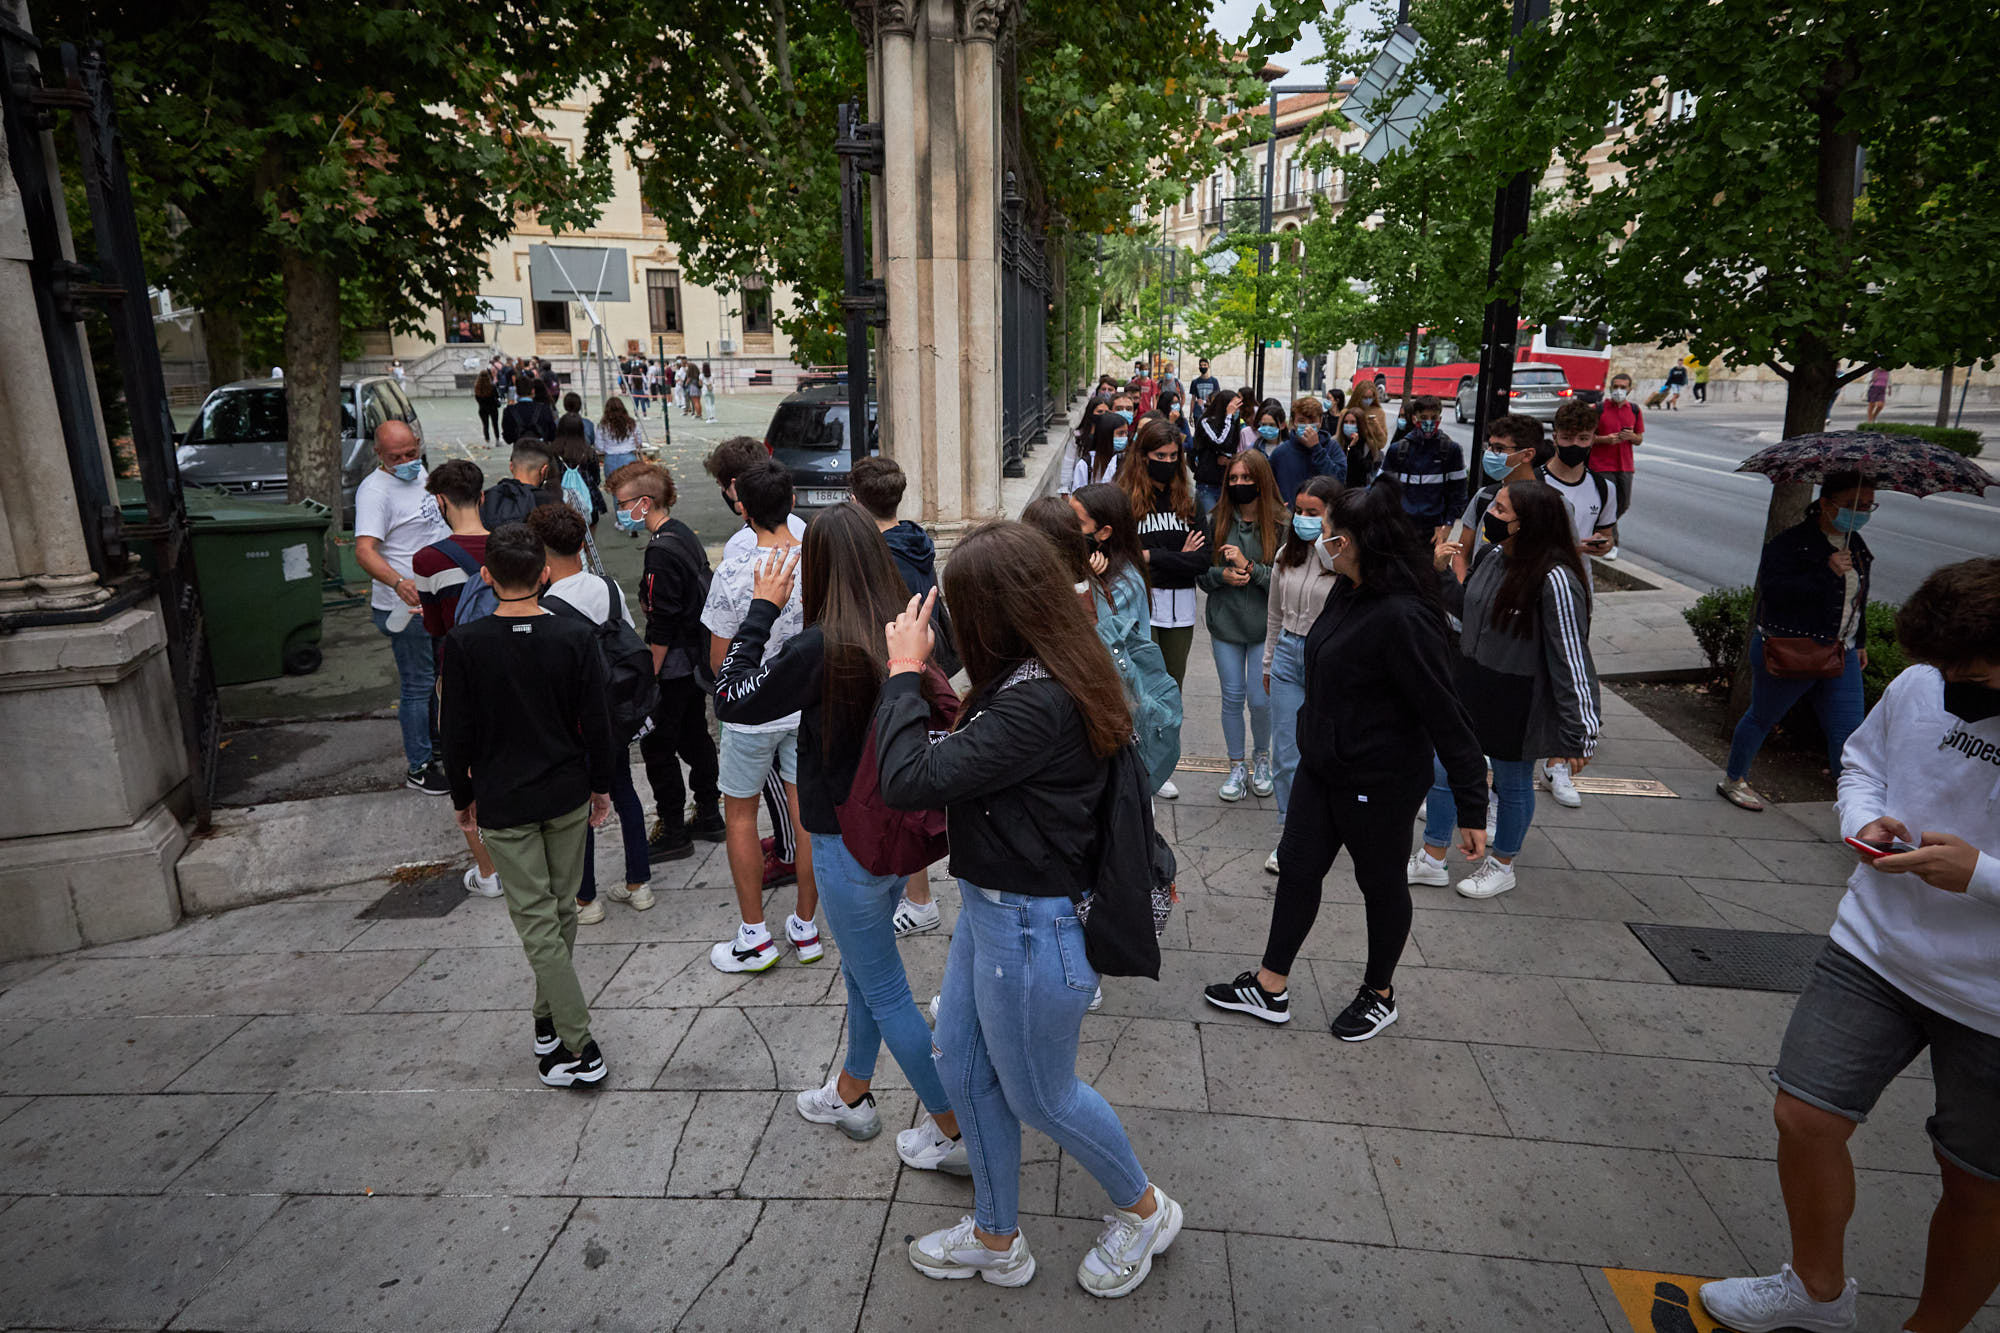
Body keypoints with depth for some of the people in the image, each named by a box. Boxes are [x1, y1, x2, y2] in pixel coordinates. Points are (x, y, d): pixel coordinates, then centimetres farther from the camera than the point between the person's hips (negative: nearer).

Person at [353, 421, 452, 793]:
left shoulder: (419, 474, 9)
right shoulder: (375, 490, -19)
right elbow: (364, 551, -31)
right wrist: (399, 582, -47)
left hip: (437, 598, 9)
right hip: (407, 607, -9)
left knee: (432, 678, 22)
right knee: (417, 685, -1)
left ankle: (431, 745, 39)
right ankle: (418, 769, 9)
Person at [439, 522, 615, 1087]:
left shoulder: (464, 643, -12)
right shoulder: (574, 637, -8)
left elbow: (457, 733, -7)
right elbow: (597, 722, -4)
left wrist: (463, 796, 8)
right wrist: (601, 785, 9)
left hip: (503, 805, -2)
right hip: (568, 797, 3)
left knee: (537, 923, 2)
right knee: (561, 910, 17)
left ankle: (579, 1048, 2)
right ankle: (549, 1020, 32)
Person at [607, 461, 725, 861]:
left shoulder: (661, 551, -22)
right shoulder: (686, 535, 8)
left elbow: (661, 625, -22)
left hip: (672, 667, -10)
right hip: (697, 661, 10)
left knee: (657, 746, 1)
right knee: (695, 737, 19)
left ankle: (672, 832, 9)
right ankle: (709, 816, 30)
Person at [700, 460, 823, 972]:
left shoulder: (733, 572, -18)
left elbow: (718, 661, -11)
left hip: (752, 712, -4)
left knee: (740, 815, 13)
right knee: (808, 813, 13)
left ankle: (754, 938, 19)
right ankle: (806, 929, 25)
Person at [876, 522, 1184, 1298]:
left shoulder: (1037, 703, -30)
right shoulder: (1034, 678, 2)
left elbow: (909, 780, -31)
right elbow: (974, 758, 10)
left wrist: (905, 672, -21)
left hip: (1031, 927, -10)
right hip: (990, 907, 10)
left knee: (1038, 1096, 14)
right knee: (962, 1066, 22)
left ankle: (1143, 1210, 42)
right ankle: (995, 1239, 44)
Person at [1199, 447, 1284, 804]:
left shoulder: (1280, 524, -9)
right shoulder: (1217, 521, 0)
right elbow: (1201, 572, 6)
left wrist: (1249, 567, -20)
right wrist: (1222, 575, -14)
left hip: (1264, 626, -2)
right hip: (1225, 625, 2)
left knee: (1261, 699, 3)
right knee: (1232, 697, 10)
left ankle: (1261, 759, 30)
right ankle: (1236, 767, 25)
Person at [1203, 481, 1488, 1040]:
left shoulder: (1402, 617, -28)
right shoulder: (1348, 591, -1)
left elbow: (1447, 717, -25)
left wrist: (1472, 809, -21)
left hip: (1379, 784, -8)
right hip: (1322, 766, 8)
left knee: (1381, 884, 14)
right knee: (1297, 868, 15)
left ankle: (1380, 995, 38)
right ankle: (1270, 990, 30)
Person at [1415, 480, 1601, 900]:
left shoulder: (1553, 579, -24)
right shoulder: (1491, 557, -1)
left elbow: (1571, 659, -22)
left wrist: (1580, 733, -20)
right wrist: (1443, 572, 2)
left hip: (1517, 704, -7)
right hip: (1467, 690, 7)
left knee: (1513, 784, 15)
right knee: (1443, 771, 14)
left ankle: (1502, 865, 37)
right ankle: (1431, 860, 32)